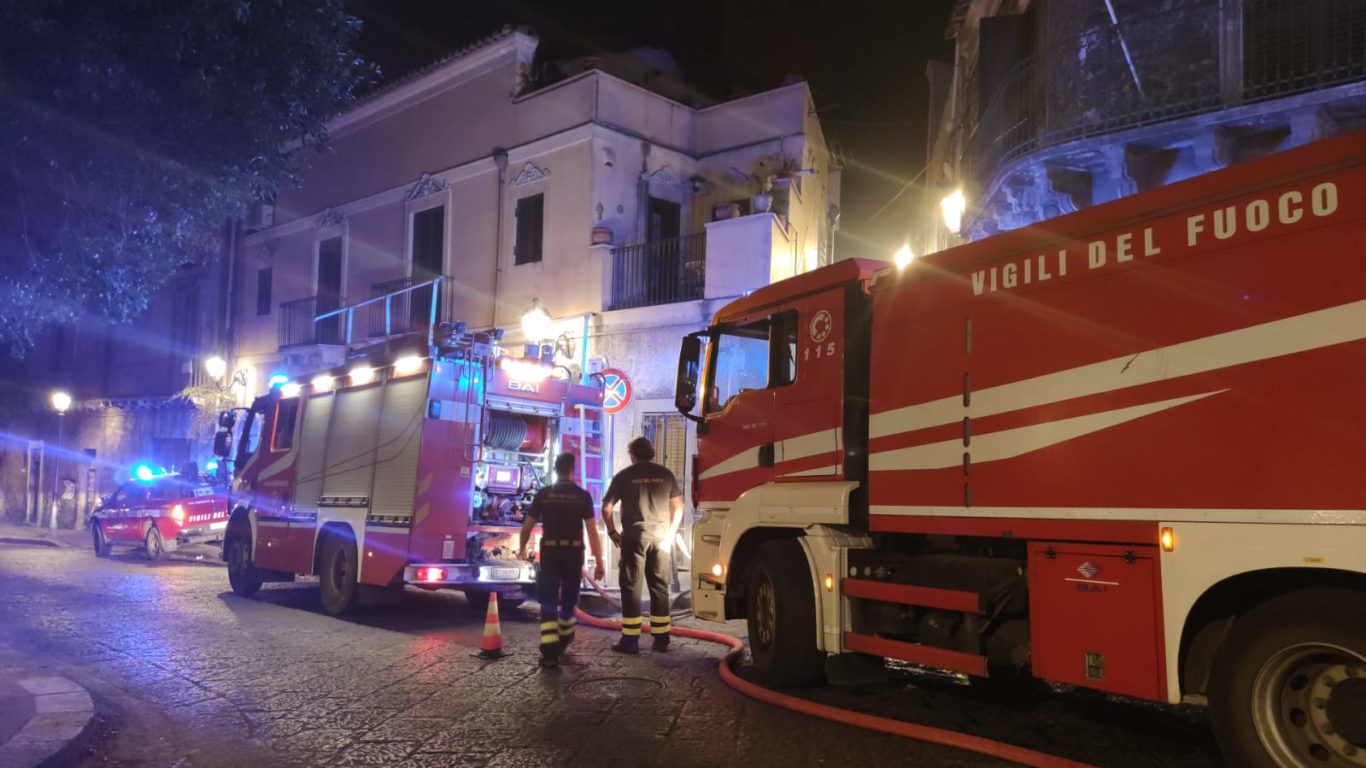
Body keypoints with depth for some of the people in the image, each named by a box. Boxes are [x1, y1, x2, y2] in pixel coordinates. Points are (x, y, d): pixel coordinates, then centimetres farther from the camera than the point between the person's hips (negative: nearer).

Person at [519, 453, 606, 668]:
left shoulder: (543, 494, -1)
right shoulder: (583, 496, -3)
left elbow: (526, 527, 3)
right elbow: (592, 532, -7)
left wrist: (522, 549, 22)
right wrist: (599, 562, -3)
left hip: (550, 553, -1)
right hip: (574, 554, 1)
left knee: (548, 603, -2)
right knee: (568, 599, 20)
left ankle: (550, 651, -14)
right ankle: (563, 642, 38)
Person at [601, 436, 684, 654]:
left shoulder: (625, 475, 1)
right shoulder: (665, 475, 8)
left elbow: (607, 508, 1)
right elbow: (678, 506, 6)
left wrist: (612, 532, 12)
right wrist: (671, 533, 12)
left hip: (634, 536, -3)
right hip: (661, 537, 3)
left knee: (631, 587, 1)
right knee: (660, 588, 9)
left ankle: (630, 640, -2)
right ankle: (661, 639, 10)